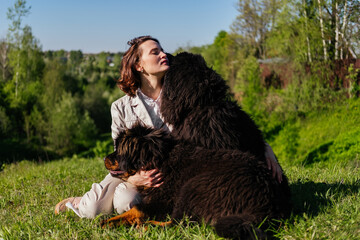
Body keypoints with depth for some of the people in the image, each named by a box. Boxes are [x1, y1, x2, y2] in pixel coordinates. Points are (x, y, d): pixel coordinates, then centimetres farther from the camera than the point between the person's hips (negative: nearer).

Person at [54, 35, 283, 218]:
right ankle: (80, 202, 19)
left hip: (173, 174, -1)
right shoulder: (122, 107, -3)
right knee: (91, 210, -21)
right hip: (134, 172, 1)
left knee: (125, 203, -28)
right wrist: (133, 179, -28)